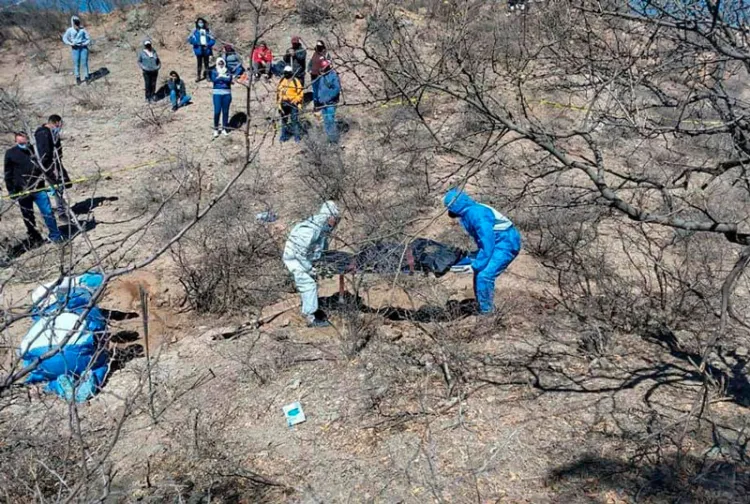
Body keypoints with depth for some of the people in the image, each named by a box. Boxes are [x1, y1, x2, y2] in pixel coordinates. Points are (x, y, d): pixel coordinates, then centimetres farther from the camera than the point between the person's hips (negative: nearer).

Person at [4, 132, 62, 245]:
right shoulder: (11, 153, -3)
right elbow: (8, 174, 1)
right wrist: (11, 190, -2)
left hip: (39, 189, 0)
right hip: (22, 192, 0)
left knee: (48, 213, -3)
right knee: (28, 217, 11)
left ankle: (55, 236, 8)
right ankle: (34, 238, 25)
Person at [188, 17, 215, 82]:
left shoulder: (207, 31, 4)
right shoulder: (195, 31, 0)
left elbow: (213, 40, 3)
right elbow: (190, 39, -6)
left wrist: (208, 44, -13)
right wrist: (197, 43, -18)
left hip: (206, 49, 1)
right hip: (199, 50, -1)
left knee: (206, 63, 7)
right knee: (199, 63, 3)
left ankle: (206, 75, 18)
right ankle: (199, 76, 10)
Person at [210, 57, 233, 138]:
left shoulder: (227, 71, 10)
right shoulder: (214, 71, 8)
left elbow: (229, 79, -9)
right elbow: (213, 79, -11)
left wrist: (220, 76, -7)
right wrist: (224, 77, -11)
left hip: (227, 93, 2)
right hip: (217, 93, -1)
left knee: (225, 111, 4)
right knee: (217, 111, -7)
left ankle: (224, 129, 15)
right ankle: (215, 129, 3)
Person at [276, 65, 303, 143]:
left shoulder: (295, 81, -7)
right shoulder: (281, 81, 5)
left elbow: (300, 92, -5)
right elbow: (278, 92, 10)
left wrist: (299, 103, -8)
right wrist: (279, 102, 7)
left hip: (293, 103, -4)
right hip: (284, 103, 4)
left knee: (294, 120, -2)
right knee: (284, 119, 12)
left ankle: (297, 136, 9)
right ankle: (284, 135, 22)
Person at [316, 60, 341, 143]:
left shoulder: (334, 75, -11)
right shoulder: (321, 76, 12)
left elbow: (337, 89, -18)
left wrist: (328, 98, -18)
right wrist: (319, 98, 11)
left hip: (331, 102, -8)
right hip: (323, 103, 8)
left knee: (330, 120, -11)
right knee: (326, 121, 11)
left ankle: (334, 139, -2)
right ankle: (330, 138, 20)